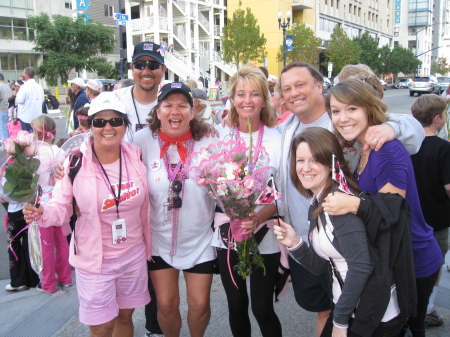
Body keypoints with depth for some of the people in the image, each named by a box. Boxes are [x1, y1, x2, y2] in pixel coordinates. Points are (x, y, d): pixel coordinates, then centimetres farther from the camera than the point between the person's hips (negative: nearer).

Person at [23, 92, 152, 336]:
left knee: (125, 317, 21)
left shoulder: (136, 156, -5)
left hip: (134, 256, 3)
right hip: (94, 262, -3)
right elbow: (62, 207, -9)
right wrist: (43, 213, -31)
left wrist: (147, 246, 11)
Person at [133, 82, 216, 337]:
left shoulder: (209, 144, -10)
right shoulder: (144, 140, -10)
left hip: (200, 241, 0)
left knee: (200, 304, 9)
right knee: (166, 304, 10)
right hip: (159, 240, 1)